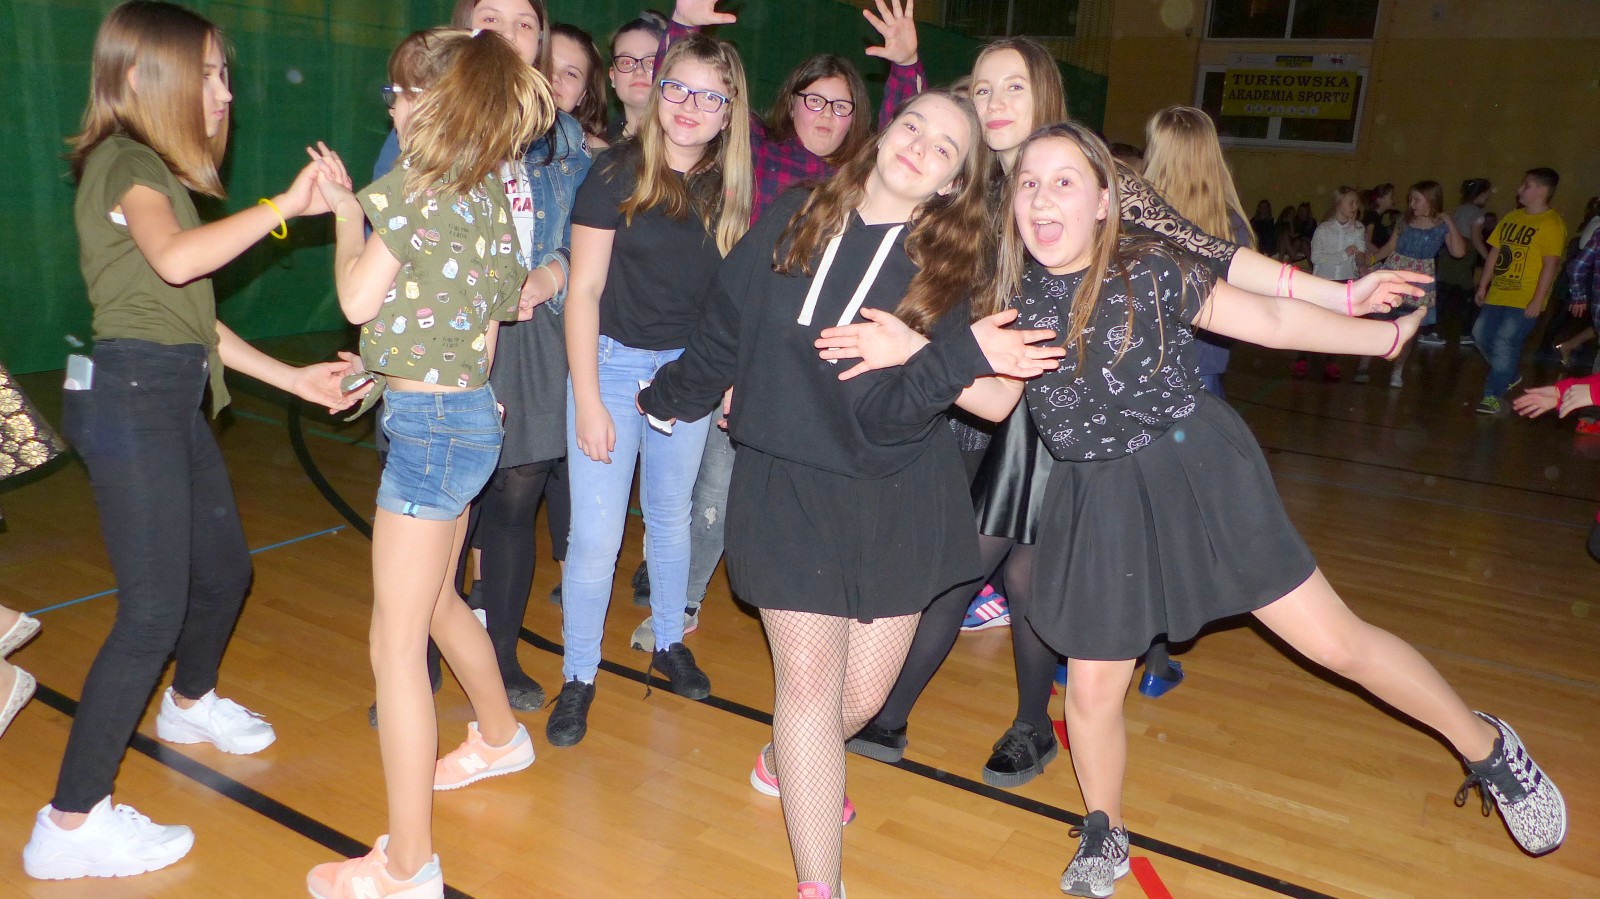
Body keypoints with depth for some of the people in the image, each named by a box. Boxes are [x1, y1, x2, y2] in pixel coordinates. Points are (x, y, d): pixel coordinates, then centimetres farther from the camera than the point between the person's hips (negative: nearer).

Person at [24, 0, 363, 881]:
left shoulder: (160, 170, 19)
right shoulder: (125, 161, -10)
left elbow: (193, 318, 16)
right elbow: (175, 259, -33)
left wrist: (293, 376, 14)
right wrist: (286, 205, -26)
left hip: (172, 400, 9)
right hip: (130, 396, -9)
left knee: (225, 567, 20)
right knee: (154, 610, -7)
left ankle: (190, 703, 47)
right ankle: (70, 823, 4)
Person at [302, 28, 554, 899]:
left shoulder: (421, 186, -14)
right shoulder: (484, 186, 11)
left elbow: (358, 298, -12)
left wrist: (343, 207, 2)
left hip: (431, 421, -10)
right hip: (459, 411, 10)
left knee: (395, 644, -4)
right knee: (434, 601, 27)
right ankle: (500, 737, 49)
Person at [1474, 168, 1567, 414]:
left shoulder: (1551, 224, -12)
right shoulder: (1512, 217, 11)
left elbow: (1551, 265, -16)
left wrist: (1537, 301, -20)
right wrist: (1483, 286, 13)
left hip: (1524, 301, -8)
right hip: (1497, 294, 8)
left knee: (1504, 343, -12)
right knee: (1481, 335, 11)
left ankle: (1492, 395, -2)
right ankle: (1509, 375, 33)